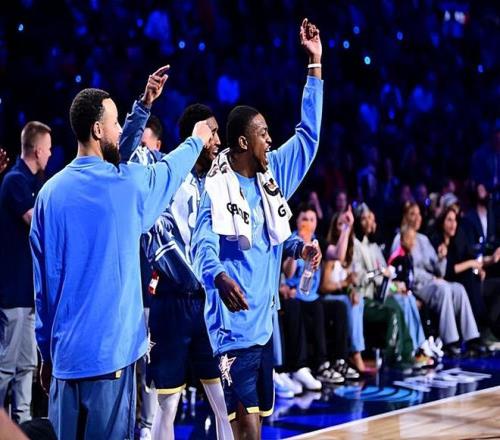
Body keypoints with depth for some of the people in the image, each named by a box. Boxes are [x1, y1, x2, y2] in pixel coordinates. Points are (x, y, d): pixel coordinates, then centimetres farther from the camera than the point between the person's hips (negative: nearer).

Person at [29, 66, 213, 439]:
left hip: (65, 352, 4)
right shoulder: (126, 184, -7)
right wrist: (197, 140, 31)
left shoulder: (50, 192, 3)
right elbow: (169, 170, 14)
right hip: (109, 350, -4)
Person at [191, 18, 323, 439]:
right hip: (233, 327, -8)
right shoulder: (215, 186, -11)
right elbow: (204, 243, -23)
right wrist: (219, 277, -45)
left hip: (264, 323, 8)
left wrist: (316, 65, 13)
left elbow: (308, 135, 15)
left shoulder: (272, 175, 11)